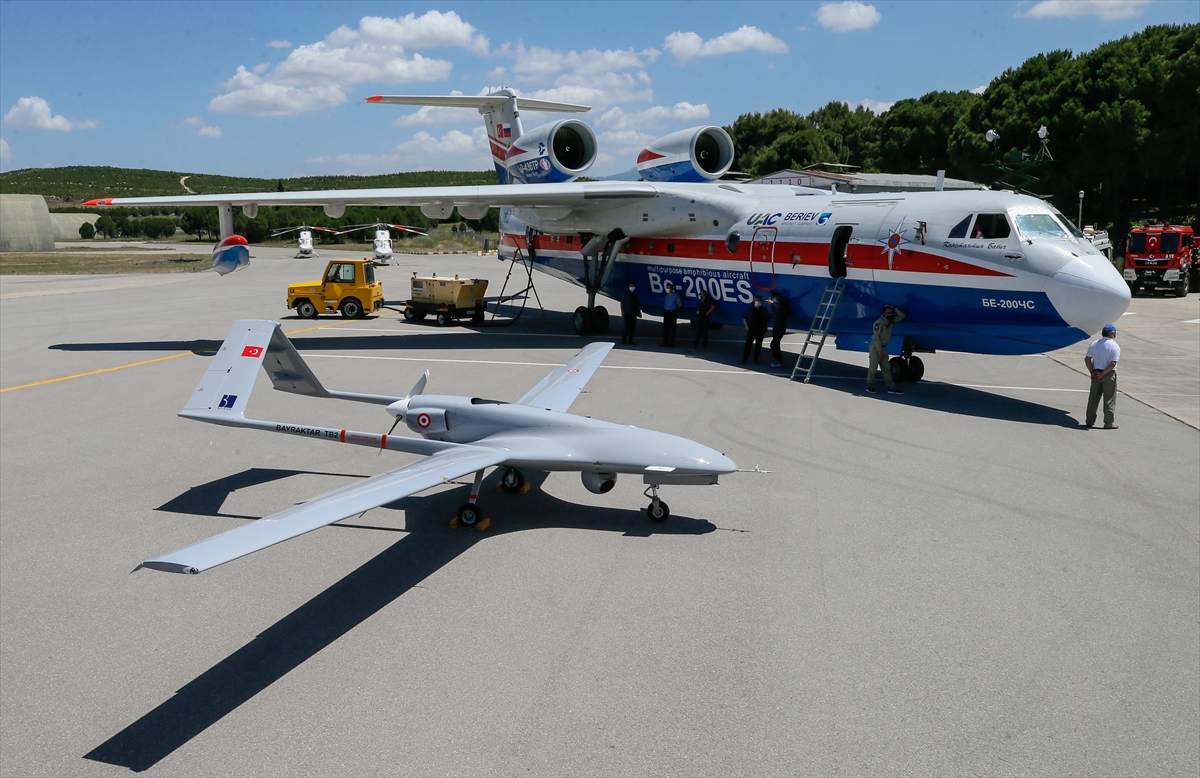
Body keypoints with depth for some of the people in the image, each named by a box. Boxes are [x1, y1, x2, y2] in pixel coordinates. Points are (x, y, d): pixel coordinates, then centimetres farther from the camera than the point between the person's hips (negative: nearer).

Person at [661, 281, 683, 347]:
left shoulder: (675, 295, -7)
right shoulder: (666, 295, 12)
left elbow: (680, 305, -6)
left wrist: (674, 309, 4)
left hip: (672, 313, -6)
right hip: (666, 313, 6)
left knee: (672, 328, -2)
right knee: (665, 328, 8)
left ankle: (671, 343, 1)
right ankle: (665, 342, 16)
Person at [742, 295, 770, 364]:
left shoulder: (763, 310, 1)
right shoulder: (750, 309, -1)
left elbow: (768, 319, 11)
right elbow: (744, 318, 6)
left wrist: (765, 327, 1)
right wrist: (747, 327, -1)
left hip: (760, 331, 1)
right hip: (751, 330, -1)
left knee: (758, 345, 6)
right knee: (748, 345, -3)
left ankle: (756, 359, 15)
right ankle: (744, 359, 1)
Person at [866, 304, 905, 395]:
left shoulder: (891, 320, 8)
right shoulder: (879, 322, -15)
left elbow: (902, 316, 14)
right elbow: (876, 337, -19)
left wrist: (895, 308, 0)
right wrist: (879, 350, -21)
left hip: (883, 347, 8)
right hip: (875, 347, -8)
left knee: (886, 368, 6)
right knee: (873, 367, -4)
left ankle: (891, 388, 6)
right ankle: (870, 386, 5)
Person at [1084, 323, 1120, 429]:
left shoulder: (1094, 343, 5)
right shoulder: (1115, 346, -12)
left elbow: (1087, 359, 0)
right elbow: (1112, 364, -19)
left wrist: (1092, 372, -4)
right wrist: (1102, 374, -16)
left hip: (1095, 374, 5)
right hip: (1109, 375, -5)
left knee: (1093, 398, 12)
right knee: (1109, 399, 2)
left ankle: (1090, 421, 17)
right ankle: (1109, 423, 5)